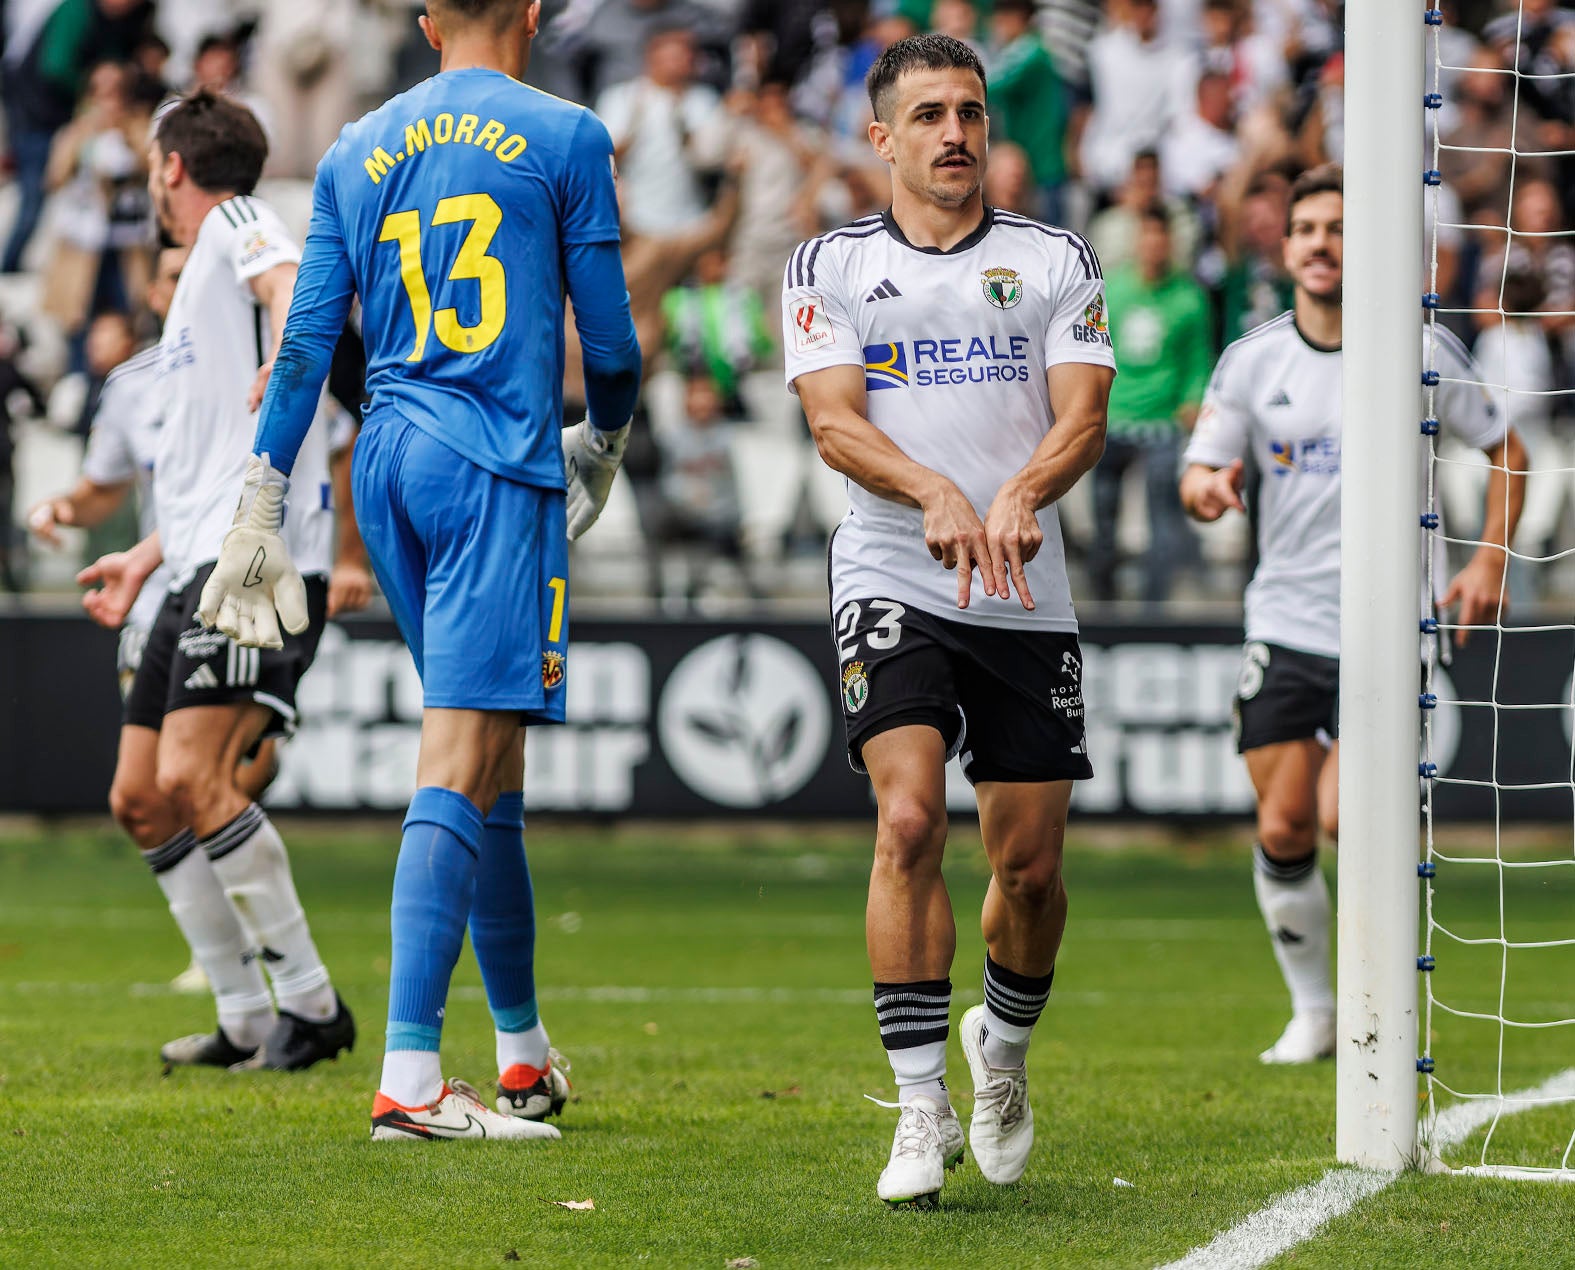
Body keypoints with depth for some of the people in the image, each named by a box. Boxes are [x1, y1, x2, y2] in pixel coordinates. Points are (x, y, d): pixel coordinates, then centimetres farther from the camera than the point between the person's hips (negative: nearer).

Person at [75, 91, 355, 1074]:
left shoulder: (236, 222, 1)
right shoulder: (203, 270, 29)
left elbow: (290, 285, -23)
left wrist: (285, 361, -42)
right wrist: (148, 558, 38)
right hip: (205, 564, 10)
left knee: (193, 778, -21)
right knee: (140, 799, 5)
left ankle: (311, 1003, -16)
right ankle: (246, 1022, 7)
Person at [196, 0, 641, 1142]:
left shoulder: (355, 153, 14)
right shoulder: (567, 138, 1)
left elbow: (306, 343, 10)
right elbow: (609, 337, 3)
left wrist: (261, 508, 11)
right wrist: (603, 445, 23)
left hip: (387, 463, 6)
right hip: (499, 467, -6)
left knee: (494, 761, 16)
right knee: (462, 762, -13)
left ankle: (526, 1055, 23)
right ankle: (411, 1079, -22)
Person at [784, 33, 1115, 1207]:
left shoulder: (1056, 260, 9)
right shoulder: (831, 266, 6)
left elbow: (1084, 418, -2)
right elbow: (834, 422, -6)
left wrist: (1019, 498, -24)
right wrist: (936, 495, -24)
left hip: (1028, 598, 2)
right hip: (892, 581, -2)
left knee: (1031, 863, 3)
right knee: (909, 819, -20)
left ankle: (1003, 1046, 33)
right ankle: (923, 1106, -16)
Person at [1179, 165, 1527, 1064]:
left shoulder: (1422, 350, -3)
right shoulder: (1252, 362, 3)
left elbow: (1505, 448, 9)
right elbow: (1202, 478, 9)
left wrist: (1492, 559, -3)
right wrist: (1206, 488, -16)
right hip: (1285, 620, 3)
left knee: (1343, 817, -16)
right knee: (1283, 830, -3)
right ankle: (1312, 1012, 14)